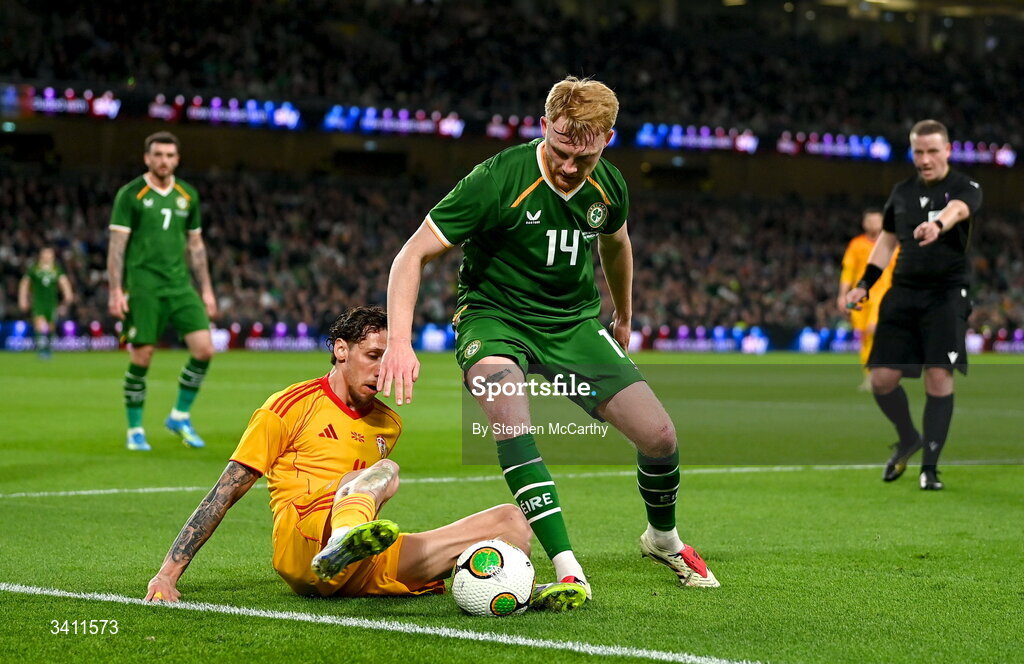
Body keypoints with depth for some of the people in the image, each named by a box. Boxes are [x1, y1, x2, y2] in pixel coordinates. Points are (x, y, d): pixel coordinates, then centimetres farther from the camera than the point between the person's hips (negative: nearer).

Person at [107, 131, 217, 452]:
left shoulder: (188, 195, 11)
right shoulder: (131, 194, -3)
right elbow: (117, 244, -5)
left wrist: (206, 289, 14)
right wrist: (116, 291, -12)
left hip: (180, 285, 4)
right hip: (143, 286, -4)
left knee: (204, 349, -7)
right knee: (141, 358, -3)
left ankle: (180, 416, 10)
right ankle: (135, 430, 12)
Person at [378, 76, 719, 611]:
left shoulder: (608, 186, -7)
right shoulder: (500, 179, -24)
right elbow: (413, 255, -23)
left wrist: (623, 317, 31)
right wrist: (400, 341, -35)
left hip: (573, 323, 4)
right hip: (495, 317, -4)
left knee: (658, 434, -7)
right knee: (507, 407, -37)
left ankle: (662, 538, 27)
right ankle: (568, 570, -36)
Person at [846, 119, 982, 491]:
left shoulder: (965, 188, -4)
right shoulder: (902, 192, 12)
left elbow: (957, 208, -29)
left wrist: (938, 224, -52)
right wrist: (864, 285, 13)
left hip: (947, 293, -4)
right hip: (903, 293, 4)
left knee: (938, 375, -12)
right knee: (882, 378, -2)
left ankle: (930, 466, -1)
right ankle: (908, 440, 25)